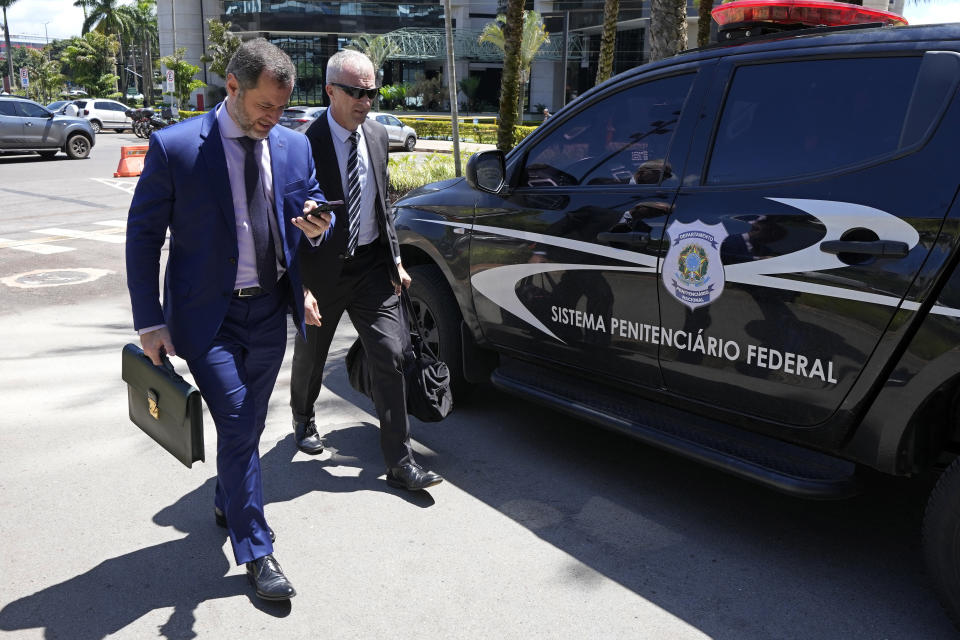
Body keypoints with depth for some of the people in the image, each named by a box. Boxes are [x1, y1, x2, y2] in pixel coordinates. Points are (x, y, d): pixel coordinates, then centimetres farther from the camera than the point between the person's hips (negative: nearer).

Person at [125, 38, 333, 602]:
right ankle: (257, 551, 10)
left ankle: (228, 505, 44)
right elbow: (143, 236, -7)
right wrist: (150, 323, -9)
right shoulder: (175, 147, -11)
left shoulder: (294, 147, 2)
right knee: (237, 425, -7)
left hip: (270, 312, 5)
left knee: (247, 425, 18)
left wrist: (316, 226, -14)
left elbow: (313, 211, 13)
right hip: (208, 316, -4)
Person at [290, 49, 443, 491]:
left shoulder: (377, 136, 4)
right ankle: (303, 419, 48)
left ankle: (399, 462, 5)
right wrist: (299, 283, -15)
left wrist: (395, 259, 11)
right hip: (323, 269, -4)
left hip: (371, 266, 4)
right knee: (311, 354, 18)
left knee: (390, 358, -2)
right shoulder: (305, 144, -15)